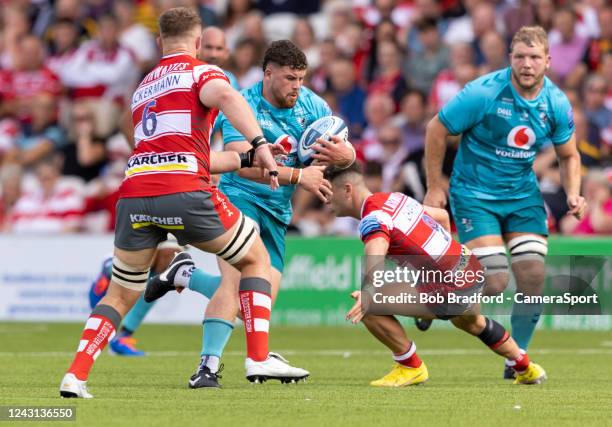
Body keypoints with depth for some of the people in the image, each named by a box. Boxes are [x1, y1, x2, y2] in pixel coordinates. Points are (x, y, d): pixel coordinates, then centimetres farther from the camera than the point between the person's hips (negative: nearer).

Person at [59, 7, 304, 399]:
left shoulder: (143, 88, 31)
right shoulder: (200, 72, 10)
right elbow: (225, 96, -15)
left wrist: (247, 157, 38)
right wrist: (260, 144, -25)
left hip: (134, 192, 5)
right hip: (185, 192, -5)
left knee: (121, 293, 20)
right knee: (256, 259, 16)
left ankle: (76, 375, 2)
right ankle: (259, 359, 5)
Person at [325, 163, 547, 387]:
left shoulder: (372, 219, -18)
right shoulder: (394, 198, 11)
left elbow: (376, 253, -40)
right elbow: (442, 216, 25)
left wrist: (368, 293, -57)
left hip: (449, 289, -10)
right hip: (472, 269, 10)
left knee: (370, 309, -12)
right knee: (471, 322, 42)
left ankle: (411, 367, 7)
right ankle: (526, 368, 62)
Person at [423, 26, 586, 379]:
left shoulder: (557, 103, -6)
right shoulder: (484, 93, -20)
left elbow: (569, 155, 9)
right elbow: (437, 130, -10)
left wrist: (573, 193, -9)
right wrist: (434, 187, -7)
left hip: (523, 193, 4)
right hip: (475, 194, -4)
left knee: (533, 275, -8)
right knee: (494, 283, -17)